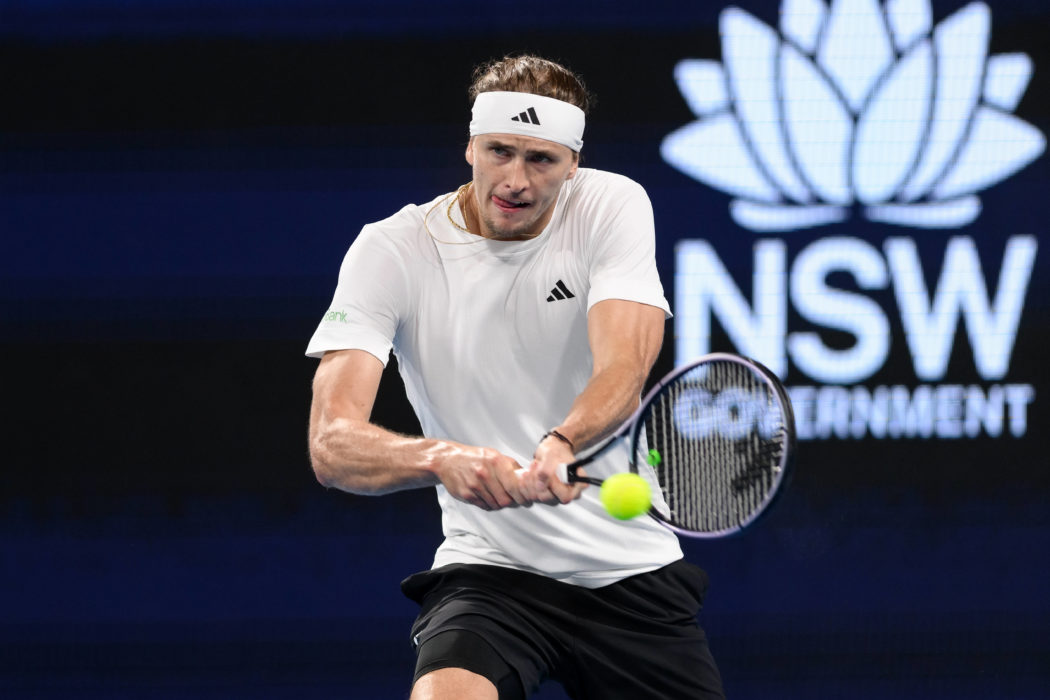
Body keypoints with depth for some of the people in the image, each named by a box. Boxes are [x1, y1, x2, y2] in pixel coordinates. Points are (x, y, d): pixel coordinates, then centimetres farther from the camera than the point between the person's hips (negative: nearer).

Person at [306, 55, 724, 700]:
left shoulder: (613, 206, -5)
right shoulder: (391, 251, -9)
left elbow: (624, 368, -21)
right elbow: (331, 443, -19)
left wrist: (561, 444, -44)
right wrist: (440, 459, -41)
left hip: (634, 568, 3)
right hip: (491, 569, -3)